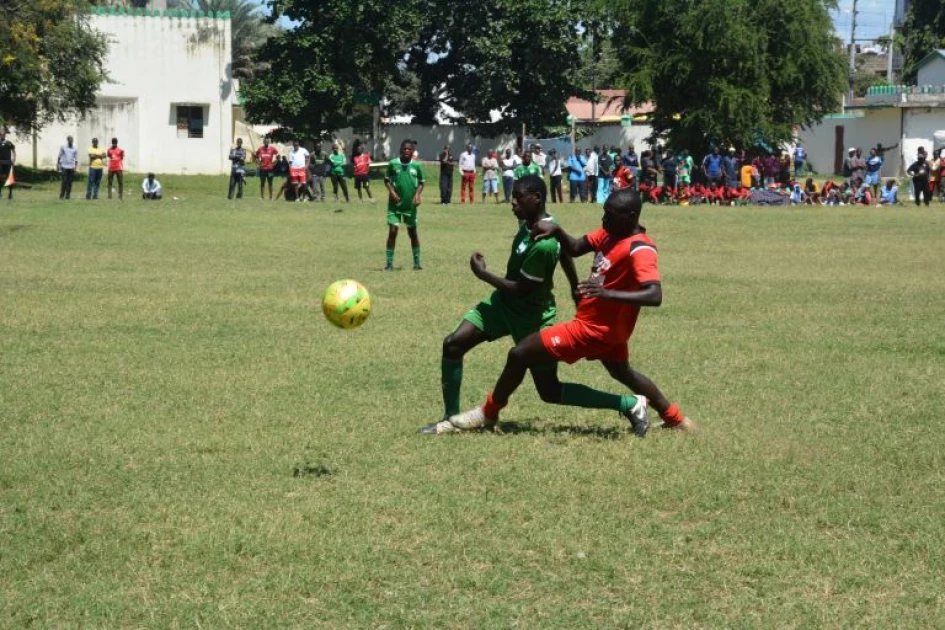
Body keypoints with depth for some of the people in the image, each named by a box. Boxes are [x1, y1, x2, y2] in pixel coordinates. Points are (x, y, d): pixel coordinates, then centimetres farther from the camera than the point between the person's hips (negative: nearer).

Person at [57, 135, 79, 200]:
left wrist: (76, 167, -4)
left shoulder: (75, 148, 4)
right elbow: (59, 156, 8)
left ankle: (67, 195, 7)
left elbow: (76, 158, 6)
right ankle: (62, 195, -1)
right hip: (64, 166, -2)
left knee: (69, 182, 1)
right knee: (64, 181, -8)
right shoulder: (63, 147, 2)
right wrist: (58, 165, 5)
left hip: (71, 167, 2)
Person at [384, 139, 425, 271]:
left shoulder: (417, 165, -3)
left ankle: (417, 262, 18)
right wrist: (392, 192, -10)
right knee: (392, 231, -6)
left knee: (412, 232, 10)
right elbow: (387, 179, 5)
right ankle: (389, 263, 0)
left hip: (410, 204, 1)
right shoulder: (393, 164, -5)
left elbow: (421, 182, 7)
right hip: (395, 204, -1)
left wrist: (417, 195, -9)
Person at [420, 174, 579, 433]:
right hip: (504, 302, 8)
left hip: (531, 316, -8)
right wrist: (576, 288, 26)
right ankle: (451, 418, 3)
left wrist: (482, 273, -15)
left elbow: (520, 289, -25)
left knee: (550, 390, 0)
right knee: (453, 344, -6)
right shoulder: (530, 221, -4)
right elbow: (567, 251, 13)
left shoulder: (544, 244, -32)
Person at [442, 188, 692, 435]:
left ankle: (488, 413, 10)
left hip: (593, 329, -10)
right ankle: (675, 418, 40)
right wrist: (556, 230, -11)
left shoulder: (639, 250, -26)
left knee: (520, 354, -6)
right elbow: (575, 248, 10)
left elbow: (655, 295, -36)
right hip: (606, 325, 10)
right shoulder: (610, 233, 1)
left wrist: (609, 293, -47)